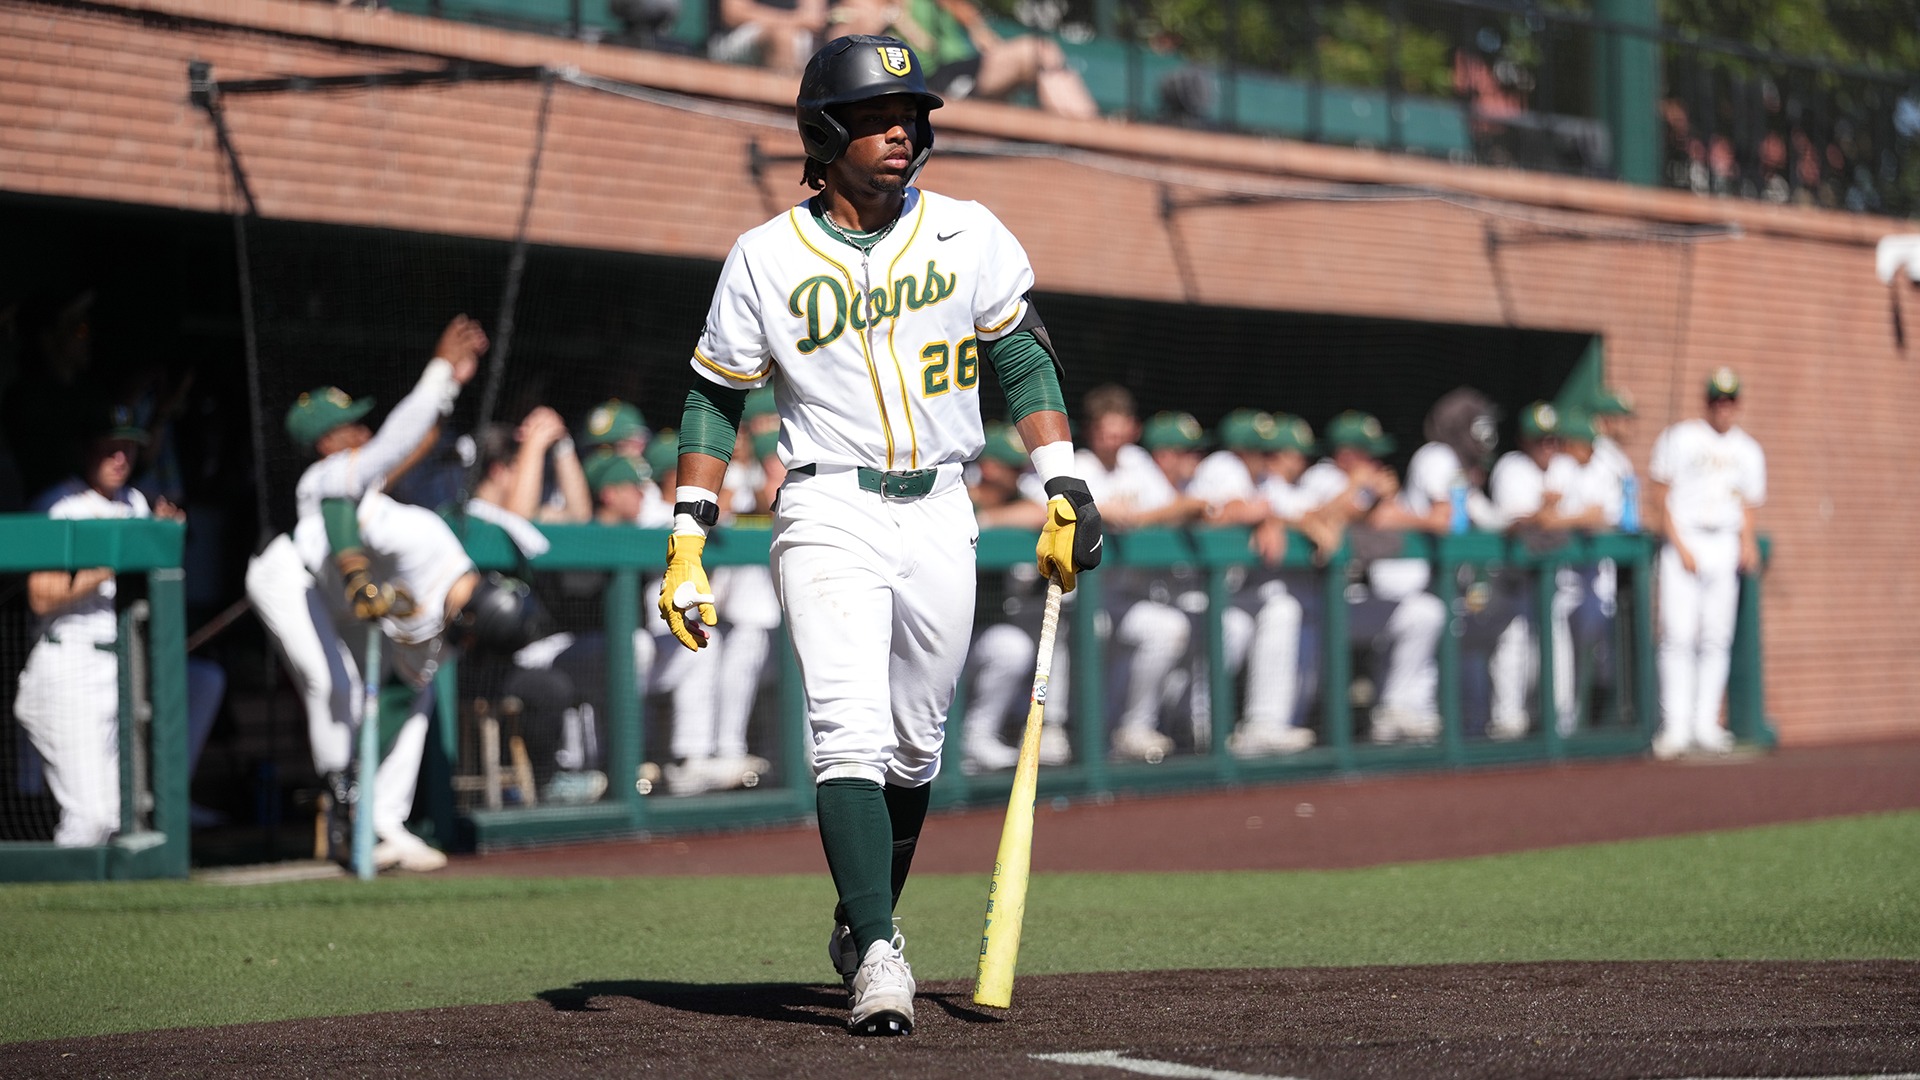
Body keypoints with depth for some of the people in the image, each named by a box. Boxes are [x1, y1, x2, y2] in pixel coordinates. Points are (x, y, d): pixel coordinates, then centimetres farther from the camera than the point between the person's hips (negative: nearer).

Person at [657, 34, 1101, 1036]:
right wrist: (686, 542, -4)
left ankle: (862, 922, 31)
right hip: (828, 513, -3)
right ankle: (878, 956, -24)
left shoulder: (967, 235, 4)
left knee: (913, 747, 10)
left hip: (939, 516, 3)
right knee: (851, 736, -17)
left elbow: (1023, 361, 9)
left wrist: (1063, 487, -1)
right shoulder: (766, 258, -2)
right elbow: (714, 399, 4)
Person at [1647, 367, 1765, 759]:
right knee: (1678, 636, -10)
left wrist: (1748, 544, -3)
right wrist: (1679, 547, -10)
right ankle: (1675, 727, -11)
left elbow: (1747, 506, 17)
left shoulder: (1748, 452, 13)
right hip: (1683, 540, -4)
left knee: (1717, 638, 2)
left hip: (1726, 546, 4)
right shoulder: (1679, 439, 1)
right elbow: (1658, 498, -1)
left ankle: (1706, 725, 6)